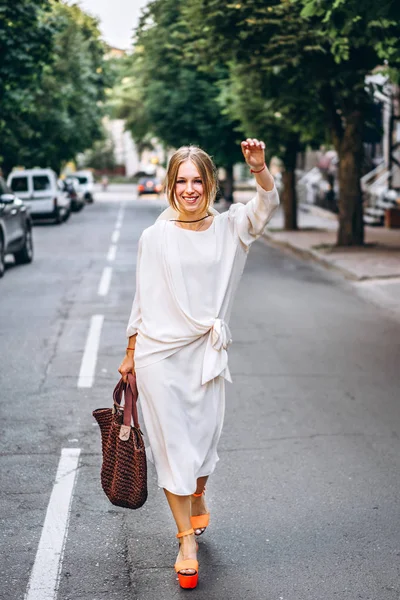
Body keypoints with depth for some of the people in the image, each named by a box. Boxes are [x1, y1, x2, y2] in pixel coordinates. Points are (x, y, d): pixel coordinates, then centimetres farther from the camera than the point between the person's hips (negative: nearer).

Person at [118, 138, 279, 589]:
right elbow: (142, 300, 5)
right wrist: (131, 355, 7)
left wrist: (259, 169, -33)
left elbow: (266, 205, -13)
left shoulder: (228, 228, 3)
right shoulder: (155, 236, 0)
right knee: (171, 442, 1)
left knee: (204, 436, 11)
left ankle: (196, 497, 43)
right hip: (159, 351, -1)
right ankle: (187, 541, 9)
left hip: (206, 352, 2)